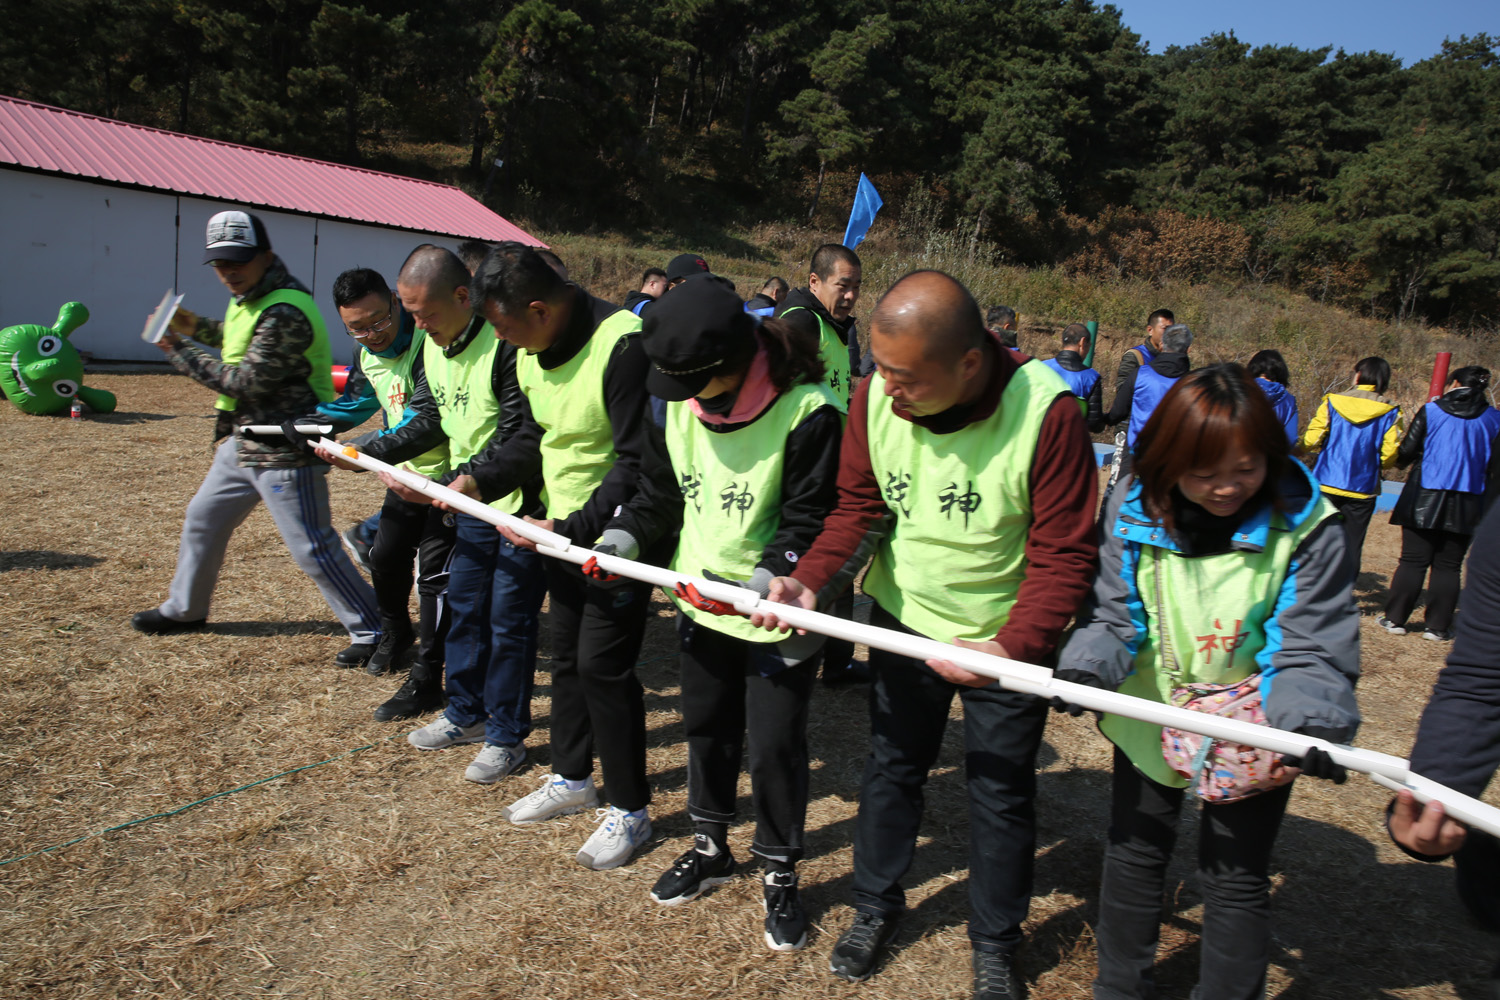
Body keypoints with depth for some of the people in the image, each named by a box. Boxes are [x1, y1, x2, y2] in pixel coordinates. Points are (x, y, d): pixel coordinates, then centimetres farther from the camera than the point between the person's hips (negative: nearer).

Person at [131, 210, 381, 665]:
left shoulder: (285, 311, -24)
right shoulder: (250, 296, 9)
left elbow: (247, 381, -24)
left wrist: (180, 351, -15)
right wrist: (199, 328, 11)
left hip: (285, 450, -11)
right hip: (245, 441, 11)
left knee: (311, 548, -8)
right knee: (203, 519, 23)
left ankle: (371, 631, 3)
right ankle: (184, 609, 43)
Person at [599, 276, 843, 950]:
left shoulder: (807, 414, -22)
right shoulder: (685, 404, -1)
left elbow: (809, 523, -19)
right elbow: (663, 490, 10)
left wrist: (757, 585, -29)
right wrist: (621, 538, -4)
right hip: (701, 603, 6)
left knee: (775, 745, 3)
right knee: (707, 727, 20)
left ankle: (780, 875, 27)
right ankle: (710, 848, 42)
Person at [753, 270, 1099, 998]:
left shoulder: (1046, 411, -27)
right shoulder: (875, 396, -16)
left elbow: (1064, 554, -22)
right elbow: (859, 509, -6)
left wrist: (1015, 645, -33)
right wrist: (811, 582, -22)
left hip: (1006, 639, -3)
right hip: (904, 621, 3)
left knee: (1000, 791, 11)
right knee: (890, 766, 17)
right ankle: (875, 907, 41)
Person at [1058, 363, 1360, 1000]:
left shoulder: (1305, 525, -19)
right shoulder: (1134, 509, -13)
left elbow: (1311, 648, -18)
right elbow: (1112, 614, -11)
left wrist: (1310, 722, -37)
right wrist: (1085, 667, -31)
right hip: (1151, 718, 3)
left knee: (1235, 876, 10)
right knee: (1134, 852, 18)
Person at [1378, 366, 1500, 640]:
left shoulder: (1431, 412, -5)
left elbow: (1405, 453, -4)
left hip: (1424, 501, -1)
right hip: (1466, 507, 2)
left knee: (1412, 562, 6)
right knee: (1448, 567, 7)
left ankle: (1395, 618, 8)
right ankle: (1438, 626, 9)